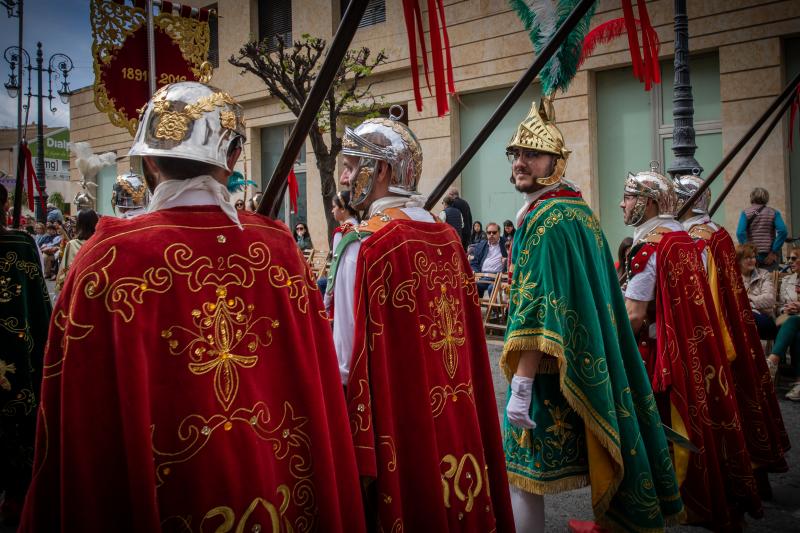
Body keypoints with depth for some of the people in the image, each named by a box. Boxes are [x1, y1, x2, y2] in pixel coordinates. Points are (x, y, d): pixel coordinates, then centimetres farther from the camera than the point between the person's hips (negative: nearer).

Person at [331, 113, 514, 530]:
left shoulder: (365, 246, -17)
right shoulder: (449, 238, 3)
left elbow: (347, 362, -19)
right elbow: (465, 342, 9)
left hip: (393, 429, -6)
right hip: (457, 423, 6)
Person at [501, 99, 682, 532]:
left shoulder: (544, 220, -17)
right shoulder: (579, 210, 13)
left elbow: (538, 314, -24)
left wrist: (520, 386, -23)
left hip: (548, 370, -9)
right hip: (589, 366, 9)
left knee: (519, 475, -1)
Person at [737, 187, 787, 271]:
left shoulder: (746, 213, 3)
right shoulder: (774, 213, 5)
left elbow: (740, 233, -11)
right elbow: (783, 231, -9)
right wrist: (774, 252, -6)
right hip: (769, 256, 0)